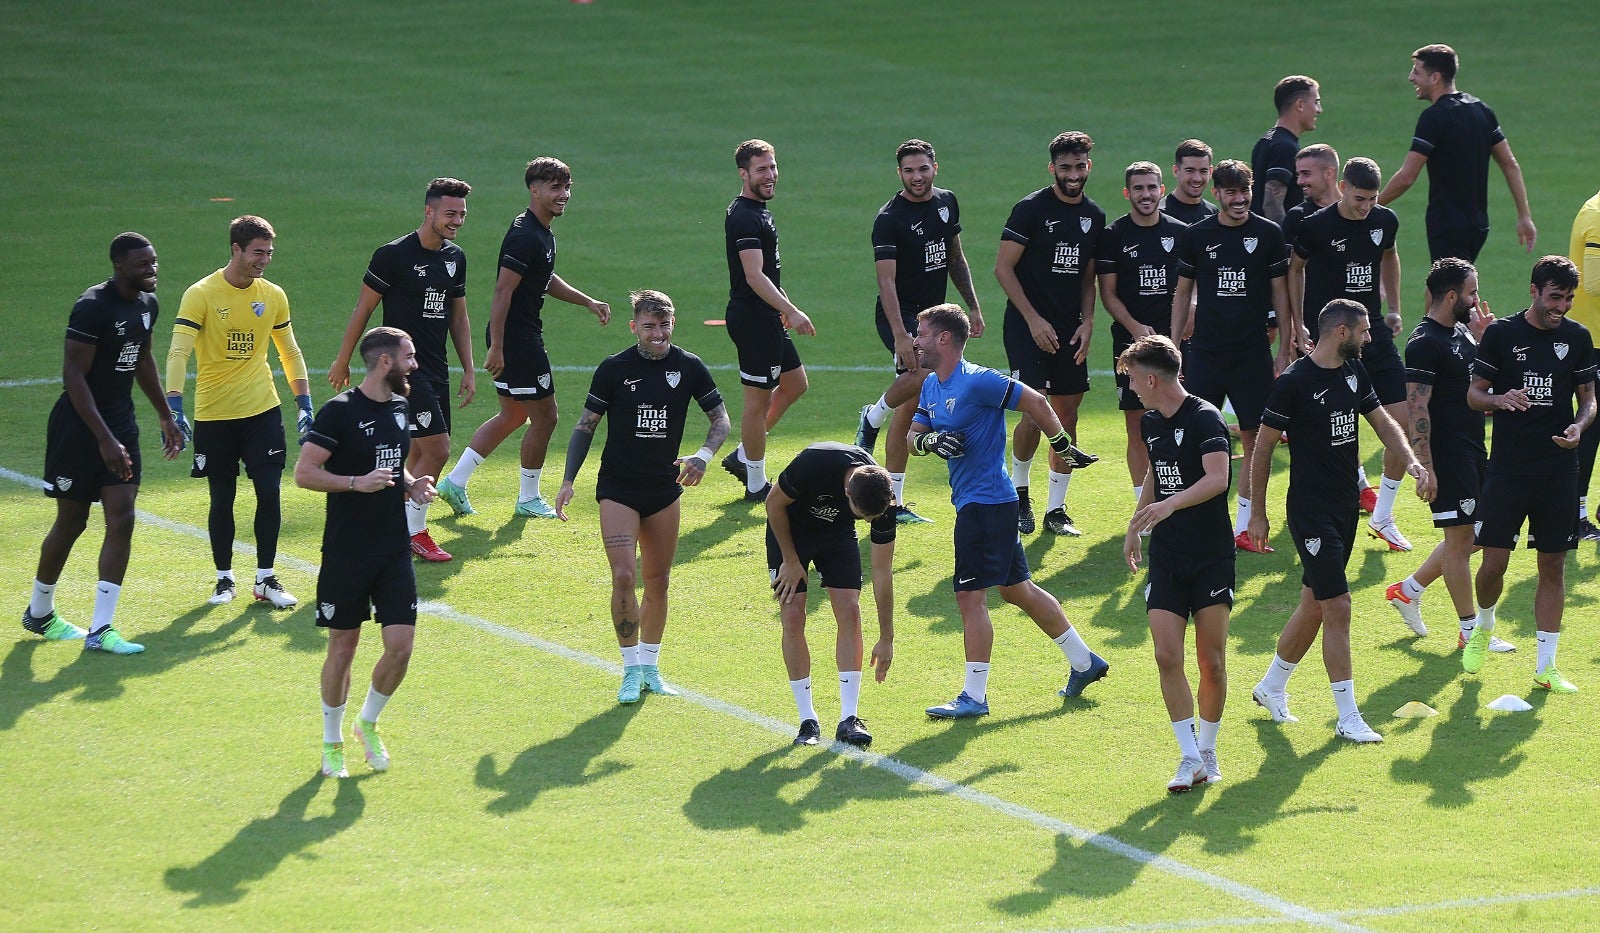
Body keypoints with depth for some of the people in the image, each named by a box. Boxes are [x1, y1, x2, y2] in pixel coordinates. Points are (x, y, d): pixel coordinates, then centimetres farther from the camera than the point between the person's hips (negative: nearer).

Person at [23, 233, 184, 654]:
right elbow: (73, 375, -22)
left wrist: (165, 416, 25)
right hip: (79, 425, -7)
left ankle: (100, 629, -3)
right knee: (72, 521, 4)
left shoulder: (147, 304, 5)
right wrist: (105, 439, -26)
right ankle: (39, 612, 26)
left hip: (120, 422, 7)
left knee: (122, 519, -4)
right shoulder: (92, 307, -21)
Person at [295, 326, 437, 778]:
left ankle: (368, 723, 21)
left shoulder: (399, 407, 9)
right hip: (346, 553, -6)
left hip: (394, 551, 6)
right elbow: (304, 472, -14)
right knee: (343, 649, 3)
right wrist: (358, 482, -23)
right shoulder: (340, 411, -13)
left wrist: (412, 485, 4)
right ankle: (332, 741, 20)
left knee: (401, 645, -3)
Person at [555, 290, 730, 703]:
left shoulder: (689, 367, -1)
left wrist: (703, 456, -12)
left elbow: (721, 419, 7)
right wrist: (568, 480, -6)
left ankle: (650, 668, 23)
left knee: (657, 582, 9)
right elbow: (586, 425, 0)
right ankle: (632, 670, -4)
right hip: (618, 490, -3)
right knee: (623, 576, -14)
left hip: (665, 490, 3)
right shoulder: (614, 368, -7)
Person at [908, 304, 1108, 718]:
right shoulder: (931, 386, 10)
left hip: (986, 502, -10)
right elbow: (912, 436, 12)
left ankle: (974, 696, -3)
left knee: (970, 595, -8)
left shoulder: (978, 382, -18)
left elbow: (1035, 403, -14)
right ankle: (1084, 661, 28)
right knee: (1017, 589, 17)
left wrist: (1063, 446, -6)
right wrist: (928, 440, -11)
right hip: (971, 500, 10)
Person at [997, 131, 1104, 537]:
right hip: (1028, 326, -6)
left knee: (1067, 416, 5)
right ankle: (1019, 493, 7)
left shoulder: (1094, 217, 10)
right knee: (1034, 414, -15)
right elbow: (1003, 267, -8)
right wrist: (1033, 319, -14)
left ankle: (1056, 510, 13)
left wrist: (1087, 323, 3)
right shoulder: (1031, 209, -8)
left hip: (1070, 332, 6)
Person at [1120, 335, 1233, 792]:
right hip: (1166, 559, 6)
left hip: (1212, 557, -6)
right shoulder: (1150, 423, 9)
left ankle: (1208, 750, 16)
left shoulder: (1205, 419, -15)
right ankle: (1190, 758, -4)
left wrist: (1171, 504, -44)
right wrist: (1136, 526, 33)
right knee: (1167, 656, -8)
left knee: (1212, 662, -2)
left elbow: (1218, 478, -31)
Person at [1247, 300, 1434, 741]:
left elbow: (1383, 422, 14)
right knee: (1338, 607, -10)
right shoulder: (1293, 382, -15)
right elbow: (1263, 448, -9)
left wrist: (1412, 462, -6)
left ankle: (1271, 687, 33)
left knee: (1314, 606, 15)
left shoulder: (1354, 372, 6)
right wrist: (1257, 514, -5)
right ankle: (1348, 717, -6)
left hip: (1346, 506, 8)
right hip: (1311, 512, -8)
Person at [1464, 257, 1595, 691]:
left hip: (1559, 471, 2)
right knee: (1494, 562, -4)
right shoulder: (1501, 333, -3)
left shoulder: (1577, 337, 4)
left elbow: (1588, 396, 11)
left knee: (1553, 566, 3)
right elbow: (1473, 393, 1)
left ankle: (1545, 666, 10)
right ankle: (1484, 626, 29)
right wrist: (1500, 399, -21)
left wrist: (1579, 426, -10)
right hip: (1508, 469, -2)